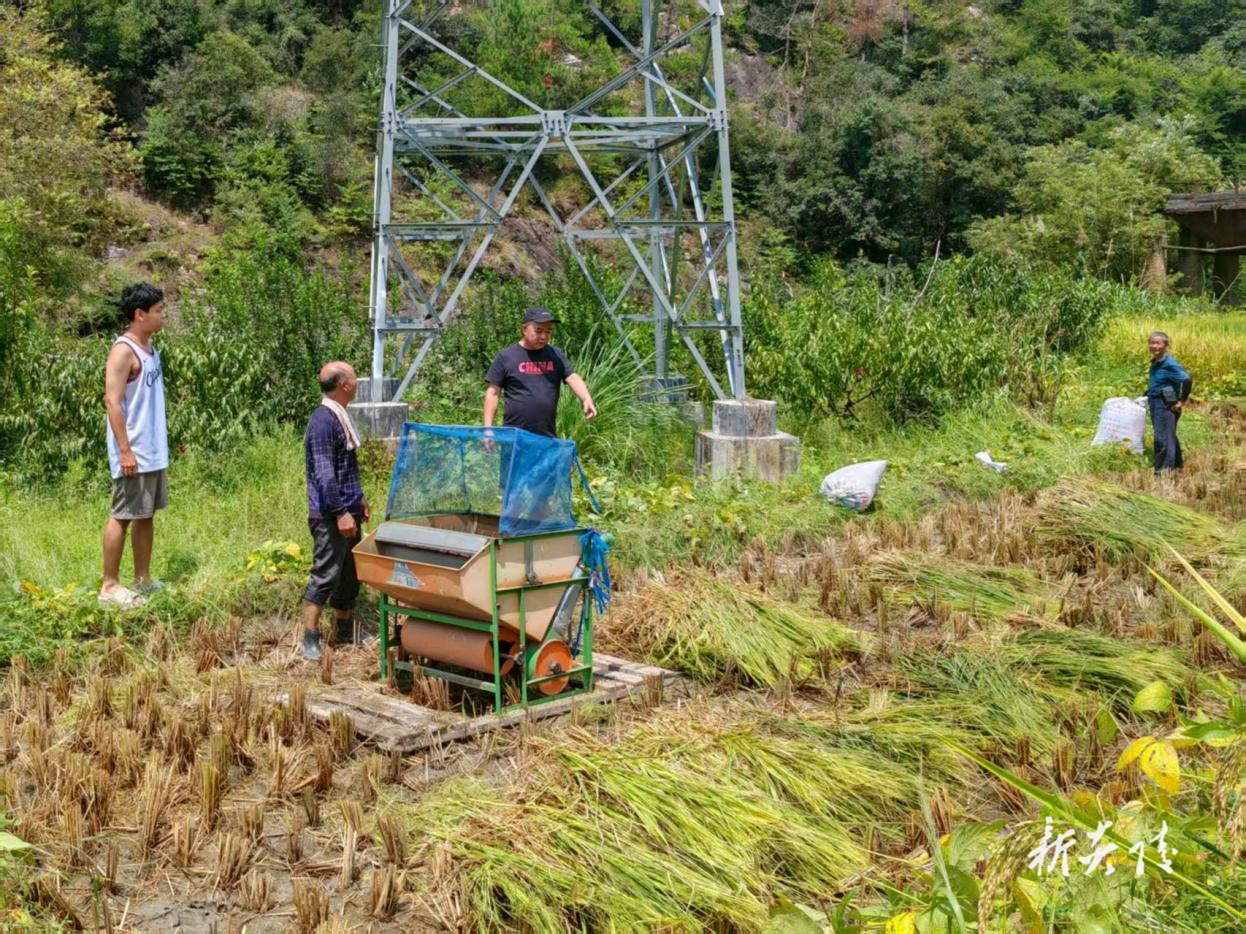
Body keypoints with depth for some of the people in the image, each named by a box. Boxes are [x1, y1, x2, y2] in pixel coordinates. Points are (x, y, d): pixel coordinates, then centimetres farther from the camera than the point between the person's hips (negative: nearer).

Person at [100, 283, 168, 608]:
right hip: (133, 453, -9)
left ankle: (143, 579, 21)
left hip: (154, 452, 9)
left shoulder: (149, 347, 12)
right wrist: (125, 450, -22)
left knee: (146, 515, 13)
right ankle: (110, 585, 6)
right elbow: (112, 402, -20)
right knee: (123, 516, -2)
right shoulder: (123, 350, -16)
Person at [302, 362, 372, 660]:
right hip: (330, 515, -10)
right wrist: (341, 512, -23)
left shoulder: (340, 417, 12)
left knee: (350, 573, 17)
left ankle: (346, 632, 29)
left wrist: (359, 499, 24)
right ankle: (310, 639, 2)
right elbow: (324, 474, -22)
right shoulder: (323, 422, -19)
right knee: (326, 574, -6)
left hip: (347, 510, 10)